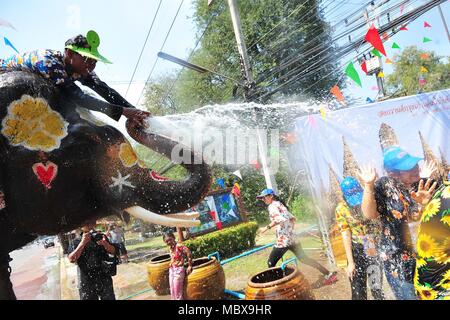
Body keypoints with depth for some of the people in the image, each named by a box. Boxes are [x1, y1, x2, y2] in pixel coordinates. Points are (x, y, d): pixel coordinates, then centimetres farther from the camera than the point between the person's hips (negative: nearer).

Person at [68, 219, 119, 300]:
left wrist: (106, 244, -21)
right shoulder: (77, 242, 4)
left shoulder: (101, 237, 6)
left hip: (105, 280, 1)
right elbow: (71, 259, -10)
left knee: (109, 298, 9)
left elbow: (113, 252, -2)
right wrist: (82, 243, -20)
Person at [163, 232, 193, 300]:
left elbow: (189, 253, -27)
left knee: (178, 291, 1)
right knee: (172, 291, 16)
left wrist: (190, 266, -22)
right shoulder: (170, 248, 3)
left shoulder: (179, 246, -20)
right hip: (171, 270, 8)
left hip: (178, 270, -8)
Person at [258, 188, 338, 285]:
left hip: (283, 239, -9)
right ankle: (329, 274, 22)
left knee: (271, 264, 2)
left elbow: (280, 219, -28)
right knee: (304, 258, 19)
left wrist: (267, 227, -24)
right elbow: (292, 218, 22)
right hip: (292, 237, 9)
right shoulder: (280, 204, 17)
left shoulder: (272, 206, -10)